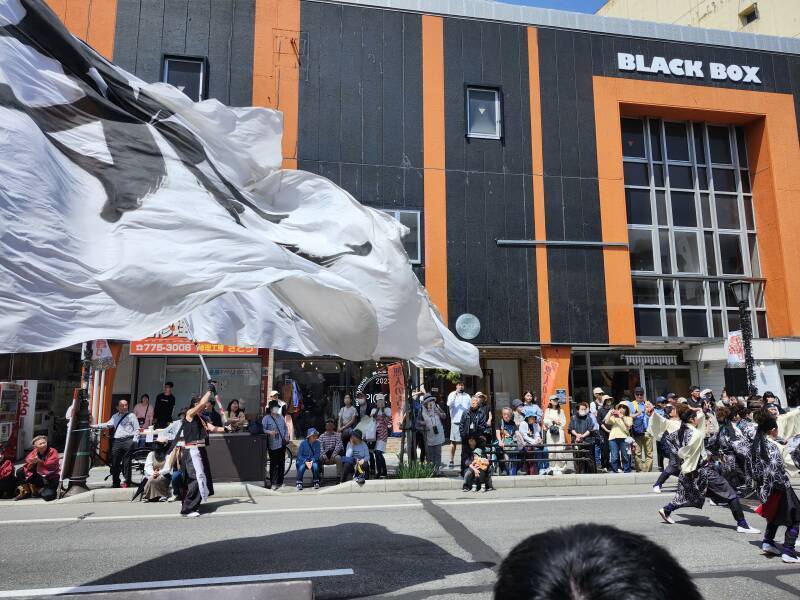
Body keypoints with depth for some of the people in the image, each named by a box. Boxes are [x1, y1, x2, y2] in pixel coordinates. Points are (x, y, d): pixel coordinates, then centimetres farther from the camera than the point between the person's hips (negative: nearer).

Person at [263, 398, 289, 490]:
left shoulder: (281, 417, 13)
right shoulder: (266, 418, -3)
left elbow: (286, 427, 19)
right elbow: (262, 429, -10)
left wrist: (286, 436, 4)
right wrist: (269, 432, -26)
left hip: (282, 444, 5)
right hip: (273, 445, -5)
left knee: (281, 463, 10)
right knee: (274, 464, -6)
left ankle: (280, 482, 21)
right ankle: (273, 483, 1)